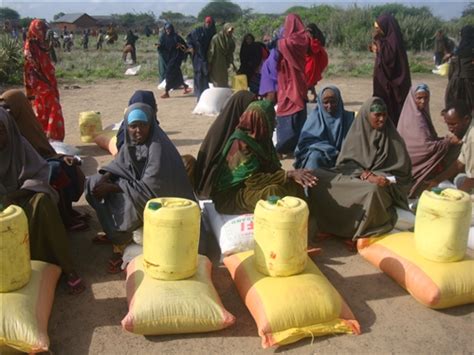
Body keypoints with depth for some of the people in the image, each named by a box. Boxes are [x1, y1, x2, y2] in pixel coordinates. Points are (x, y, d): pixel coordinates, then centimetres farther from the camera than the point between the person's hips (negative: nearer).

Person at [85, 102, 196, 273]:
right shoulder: (131, 142, -4)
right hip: (135, 186, 8)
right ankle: (114, 232, 11)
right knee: (94, 183, 2)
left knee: (121, 202, -29)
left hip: (160, 197, -8)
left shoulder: (158, 147, -27)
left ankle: (120, 246, -6)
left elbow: (149, 187, -29)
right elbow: (119, 165, 7)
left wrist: (111, 187, -27)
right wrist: (104, 178, -15)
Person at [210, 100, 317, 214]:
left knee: (295, 185, -8)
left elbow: (272, 168, 1)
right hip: (229, 196, -8)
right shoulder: (241, 145, -22)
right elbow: (253, 180, -26)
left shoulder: (258, 138, 3)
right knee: (273, 192, -32)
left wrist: (292, 175, -18)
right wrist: (289, 174, -27)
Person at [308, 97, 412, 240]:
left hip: (383, 184, -1)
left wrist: (379, 177, -19)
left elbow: (402, 171, 1)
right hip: (356, 178, 2)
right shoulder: (356, 134, 4)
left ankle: (360, 232, -19)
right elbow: (345, 163, -5)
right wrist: (367, 175, -23)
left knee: (374, 189, -40)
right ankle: (331, 225, -15)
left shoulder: (392, 138, 2)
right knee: (318, 177, -21)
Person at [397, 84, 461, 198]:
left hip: (419, 157, 9)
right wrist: (448, 141, -19)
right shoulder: (414, 119, -23)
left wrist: (446, 139, -4)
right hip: (415, 162, -9)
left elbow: (429, 138, 12)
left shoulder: (421, 113, 7)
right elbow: (427, 146, -27)